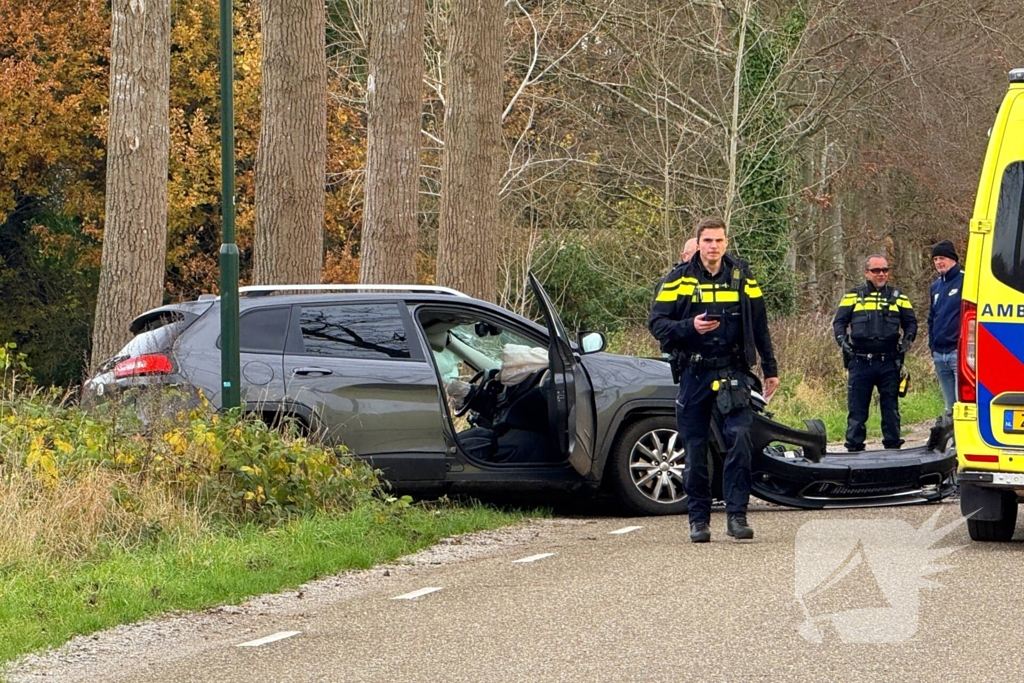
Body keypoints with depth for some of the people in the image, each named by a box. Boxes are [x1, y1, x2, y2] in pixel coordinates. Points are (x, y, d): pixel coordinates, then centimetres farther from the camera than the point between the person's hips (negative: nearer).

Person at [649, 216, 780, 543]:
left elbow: (759, 326, 15)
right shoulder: (679, 279, 3)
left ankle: (737, 514, -10)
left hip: (733, 372, 0)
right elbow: (656, 323, -1)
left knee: (740, 437, -14)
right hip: (694, 373, 0)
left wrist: (770, 369, 15)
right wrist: (690, 327, -18)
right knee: (695, 448, 2)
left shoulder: (742, 277, 8)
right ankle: (698, 519, 11)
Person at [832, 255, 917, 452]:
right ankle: (854, 448, 5)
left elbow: (911, 323, 15)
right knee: (857, 408, 0)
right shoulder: (853, 296, 8)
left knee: (890, 408, 5)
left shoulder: (898, 297, 12)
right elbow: (839, 321, 9)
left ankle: (893, 447, 10)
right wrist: (842, 339, -10)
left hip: (889, 362, 1)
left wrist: (907, 340, -4)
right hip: (860, 362, -1)